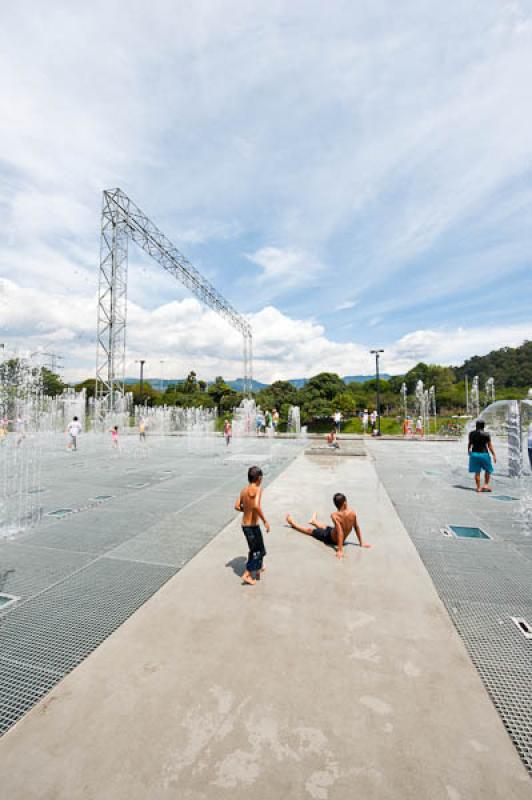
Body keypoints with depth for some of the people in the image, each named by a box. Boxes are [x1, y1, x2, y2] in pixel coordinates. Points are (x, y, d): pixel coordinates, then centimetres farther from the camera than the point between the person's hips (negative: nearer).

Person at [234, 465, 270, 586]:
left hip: (245, 525, 8)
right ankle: (247, 575, 11)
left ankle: (258, 568, 44)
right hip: (253, 526, -8)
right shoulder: (257, 489, -19)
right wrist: (265, 521, -26)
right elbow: (256, 506, -34)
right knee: (259, 551, 10)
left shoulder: (244, 489, 3)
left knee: (254, 548, 27)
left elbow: (237, 506, 3)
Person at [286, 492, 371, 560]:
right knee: (324, 527, 34)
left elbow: (340, 532, -37)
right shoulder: (352, 512, -19)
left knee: (310, 530, 20)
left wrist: (340, 551, -36)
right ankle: (314, 521, 67)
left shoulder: (334, 515, -32)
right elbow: (357, 528, -9)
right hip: (343, 539, 4)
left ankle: (293, 524, 44)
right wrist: (361, 543, 2)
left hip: (331, 538, -4)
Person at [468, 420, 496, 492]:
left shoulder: (472, 433, 0)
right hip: (484, 454, -3)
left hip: (474, 454, 3)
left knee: (477, 471, 9)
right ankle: (486, 485, 13)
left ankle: (478, 487, 13)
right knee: (488, 470, 18)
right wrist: (494, 455, 0)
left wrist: (469, 451, 24)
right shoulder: (486, 434, -9)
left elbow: (469, 444, 8)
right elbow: (490, 446, -8)